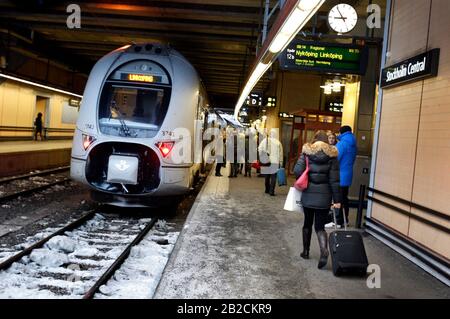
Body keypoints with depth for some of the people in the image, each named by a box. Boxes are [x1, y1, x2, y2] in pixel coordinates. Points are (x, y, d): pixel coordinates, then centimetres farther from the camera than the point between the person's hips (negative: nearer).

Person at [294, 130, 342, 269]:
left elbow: (297, 171, -11)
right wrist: (337, 199, -1)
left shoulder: (306, 152, -1)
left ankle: (306, 251, 28)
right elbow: (334, 180, -4)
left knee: (307, 223, 17)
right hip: (324, 196, 0)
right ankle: (324, 250, -18)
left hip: (308, 194, 0)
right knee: (320, 226, 6)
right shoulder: (332, 155, -1)